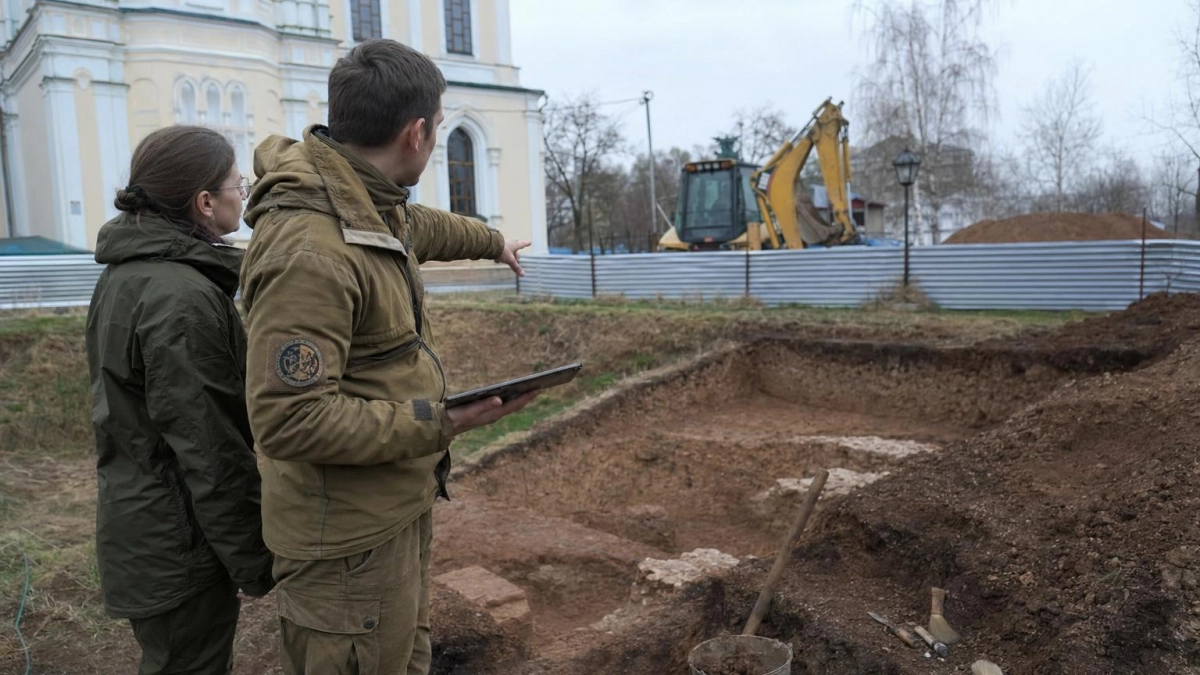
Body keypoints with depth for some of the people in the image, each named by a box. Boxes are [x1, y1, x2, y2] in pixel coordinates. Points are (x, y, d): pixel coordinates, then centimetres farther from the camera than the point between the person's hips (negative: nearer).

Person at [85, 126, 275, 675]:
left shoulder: (128, 272, 6)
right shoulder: (183, 298, -25)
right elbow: (209, 450, -25)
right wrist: (252, 560, -15)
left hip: (136, 521, 9)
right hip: (178, 546, -9)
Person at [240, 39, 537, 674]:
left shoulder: (370, 204, 1)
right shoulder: (309, 253, -30)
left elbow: (421, 225, 25)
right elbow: (289, 419, -31)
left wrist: (491, 241, 42)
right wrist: (438, 424, -26)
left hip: (398, 507, 10)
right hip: (349, 537, -9)